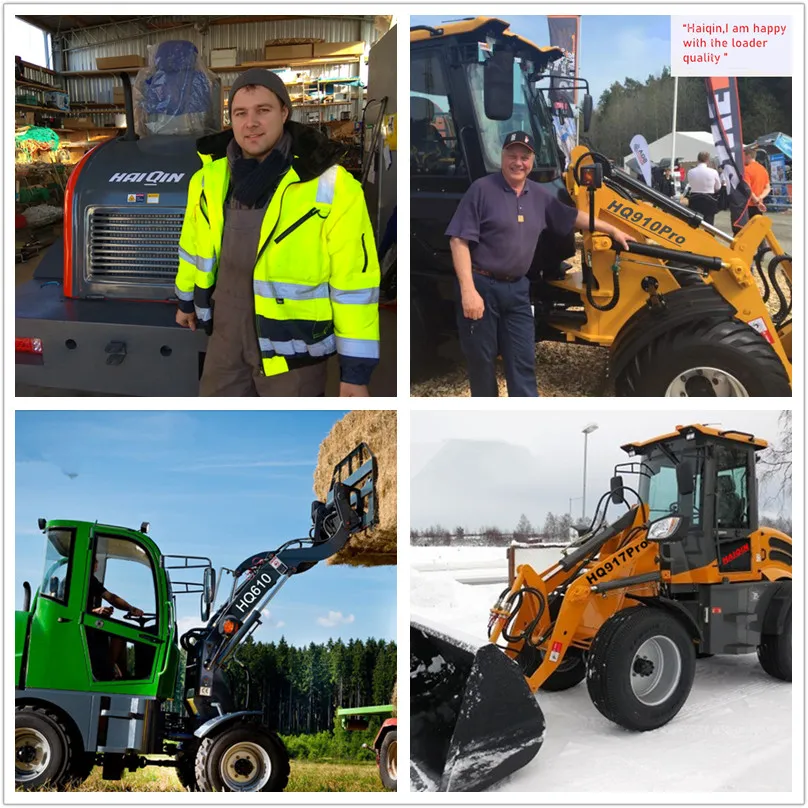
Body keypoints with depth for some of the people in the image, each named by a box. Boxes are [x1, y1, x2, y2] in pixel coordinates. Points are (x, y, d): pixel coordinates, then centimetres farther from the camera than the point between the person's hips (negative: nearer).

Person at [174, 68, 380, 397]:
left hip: (292, 347, -5)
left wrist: (356, 370, -17)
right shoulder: (210, 178, -3)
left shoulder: (331, 186, -20)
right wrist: (187, 300, 27)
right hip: (227, 335, 5)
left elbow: (354, 281, -18)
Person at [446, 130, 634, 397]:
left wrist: (612, 230, 25)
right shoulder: (482, 189, -10)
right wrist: (468, 290, -22)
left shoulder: (538, 195, 10)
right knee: (481, 362, 4)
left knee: (523, 364, 4)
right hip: (482, 286, -5)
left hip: (517, 289, 6)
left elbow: (573, 216, 25)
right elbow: (459, 240, -14)